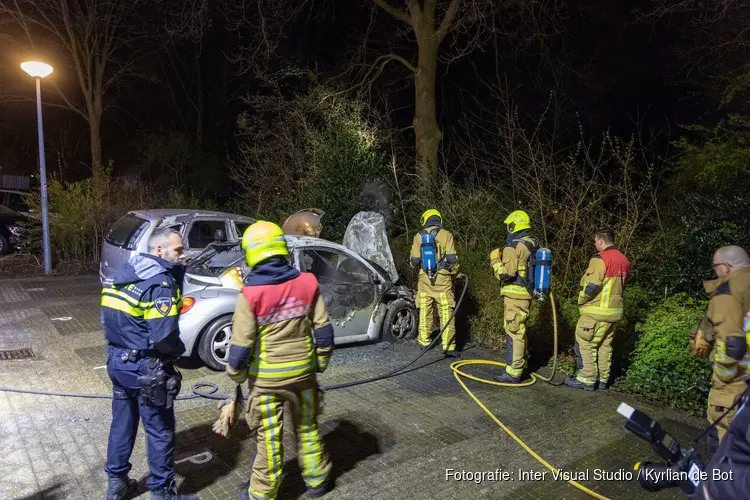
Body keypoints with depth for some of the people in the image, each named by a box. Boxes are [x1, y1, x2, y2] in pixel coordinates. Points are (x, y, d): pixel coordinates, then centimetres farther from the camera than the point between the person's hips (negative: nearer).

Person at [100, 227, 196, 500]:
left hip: (117, 360, 8)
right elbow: (164, 336, -26)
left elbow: (111, 320, 8)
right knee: (160, 431, 7)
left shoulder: (125, 273, 6)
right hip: (145, 368, -8)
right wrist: (179, 350, -8)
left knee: (122, 422, 22)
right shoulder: (160, 283, -20)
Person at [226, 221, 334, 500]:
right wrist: (321, 361, 12)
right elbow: (323, 329, -2)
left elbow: (242, 344, -13)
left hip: (266, 377, -3)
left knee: (268, 436, 12)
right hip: (303, 370, 3)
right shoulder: (307, 283, -8)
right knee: (307, 427, 21)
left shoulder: (250, 294, -17)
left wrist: (235, 374, 6)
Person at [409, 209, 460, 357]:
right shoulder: (446, 234, -3)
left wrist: (411, 261, 24)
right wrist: (454, 272, 10)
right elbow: (452, 258, -8)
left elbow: (415, 261, 1)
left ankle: (424, 341, 24)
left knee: (425, 311, 14)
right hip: (442, 279, -2)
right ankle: (449, 346, -2)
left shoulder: (419, 236, 4)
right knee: (446, 313, -1)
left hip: (425, 279, 2)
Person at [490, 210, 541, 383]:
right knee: (520, 330, 18)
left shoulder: (513, 246, -16)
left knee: (513, 332, -4)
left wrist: (495, 259, -7)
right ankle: (520, 365, 29)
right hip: (527, 293, 9)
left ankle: (513, 373, 0)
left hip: (515, 295, -9)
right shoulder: (534, 244, 10)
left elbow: (506, 273, -21)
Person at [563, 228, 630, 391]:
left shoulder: (600, 259, -17)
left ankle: (587, 379, 4)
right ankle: (602, 380, 20)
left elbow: (591, 286, -22)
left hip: (596, 312, -8)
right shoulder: (624, 260, 11)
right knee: (605, 345, 14)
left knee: (585, 343, 1)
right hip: (615, 311, 8)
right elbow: (622, 286, 17)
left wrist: (581, 301, -7)